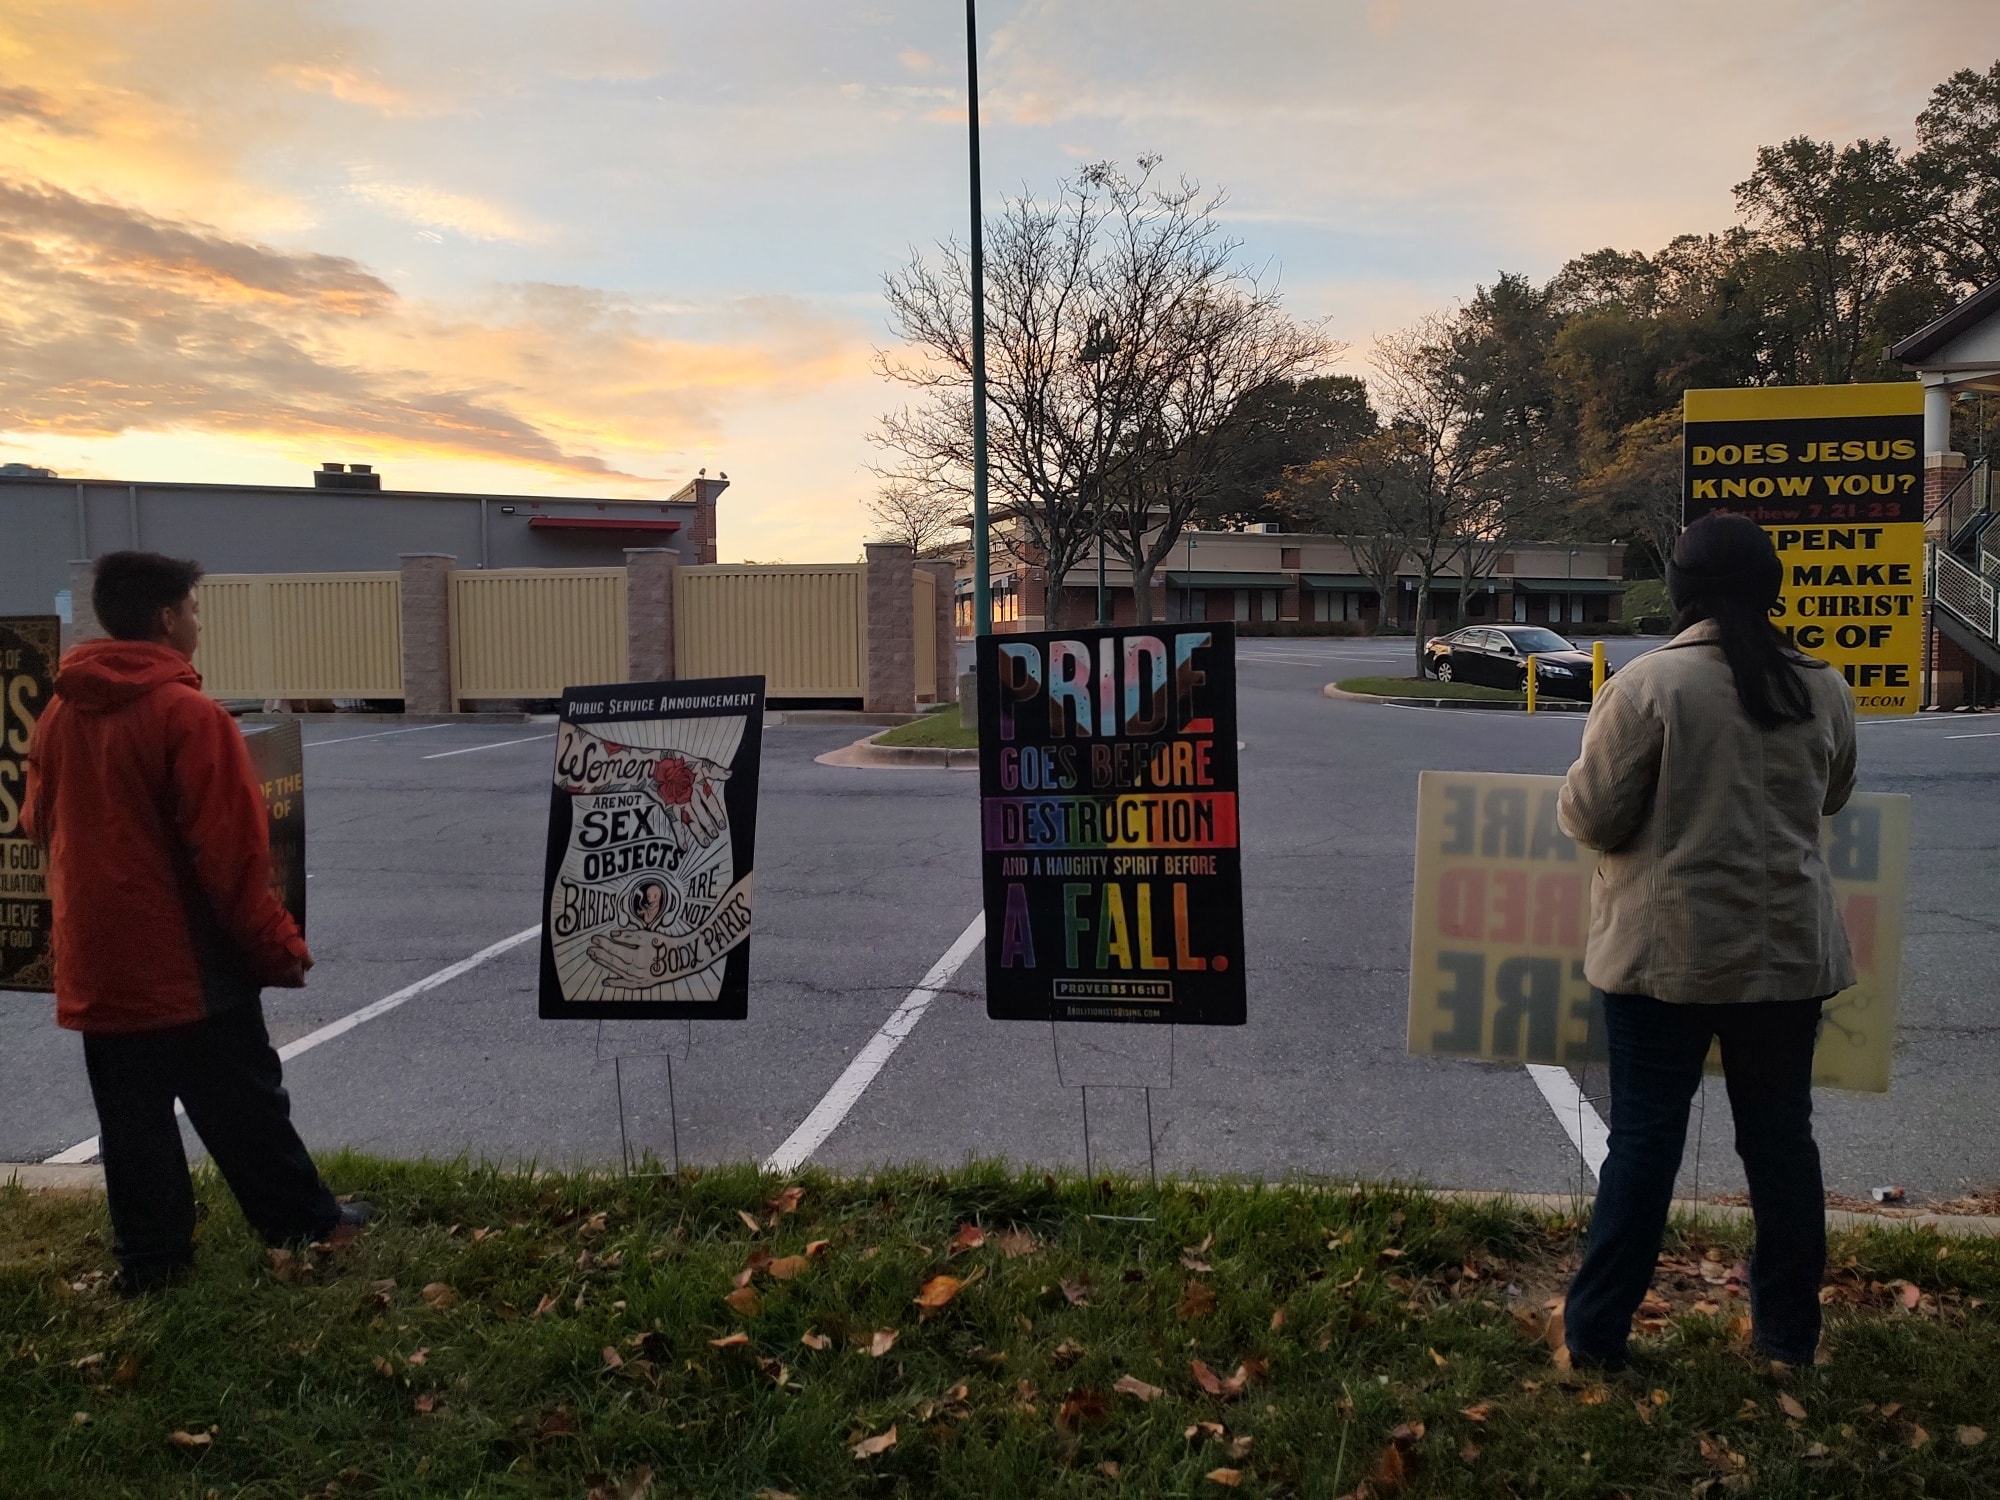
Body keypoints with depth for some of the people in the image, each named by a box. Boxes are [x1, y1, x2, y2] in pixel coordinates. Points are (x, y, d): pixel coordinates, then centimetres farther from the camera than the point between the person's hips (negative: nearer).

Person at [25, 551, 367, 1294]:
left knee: (132, 1118, 13)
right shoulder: (187, 714, -17)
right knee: (245, 1107, 8)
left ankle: (148, 1255, 20)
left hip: (99, 958, 6)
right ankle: (303, 1220, 22)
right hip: (190, 959, -6)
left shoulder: (60, 713, 4)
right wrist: (279, 947, -11)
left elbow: (41, 824, 15)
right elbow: (231, 854, -18)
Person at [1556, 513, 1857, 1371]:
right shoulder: (1822, 690, 4)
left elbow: (1589, 817, -12)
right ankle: (1789, 1334, 28)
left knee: (1644, 1137, 4)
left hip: (1668, 950, -4)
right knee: (1780, 1136, 15)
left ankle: (1597, 1334, 12)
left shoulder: (1647, 685, -13)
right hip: (1790, 948, 4)